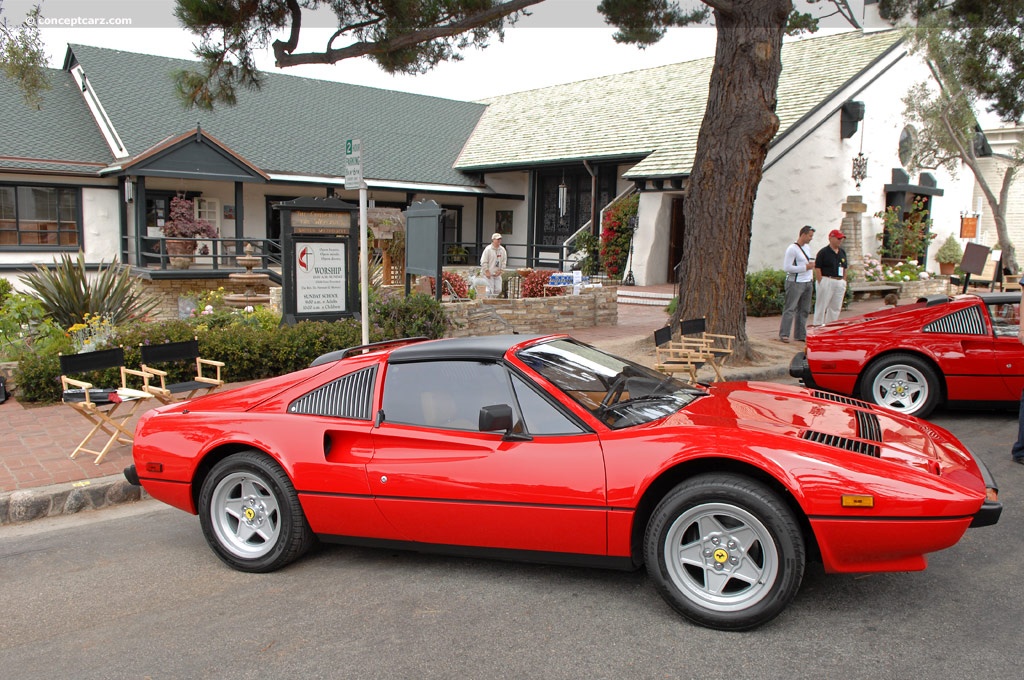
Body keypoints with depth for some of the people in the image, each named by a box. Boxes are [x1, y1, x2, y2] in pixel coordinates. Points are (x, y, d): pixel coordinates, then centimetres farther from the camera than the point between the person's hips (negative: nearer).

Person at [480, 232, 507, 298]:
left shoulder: (502, 249, 6)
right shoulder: (488, 249, -10)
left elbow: (504, 261, 11)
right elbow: (483, 262, -11)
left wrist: (500, 270, 0)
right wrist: (487, 272, -14)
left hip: (497, 273, 6)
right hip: (489, 273, -6)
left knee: (498, 289, 3)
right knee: (490, 289, -10)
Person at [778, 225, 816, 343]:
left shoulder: (806, 248, 18)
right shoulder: (792, 249, -10)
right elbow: (786, 267, -18)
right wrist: (806, 267, -15)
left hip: (807, 283, 9)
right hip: (795, 283, -8)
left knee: (804, 310, 8)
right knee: (790, 309, -9)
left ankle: (800, 335, 13)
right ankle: (784, 334, -7)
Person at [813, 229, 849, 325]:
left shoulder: (842, 252, 14)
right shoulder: (823, 252, -7)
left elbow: (844, 269, 18)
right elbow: (817, 268, -10)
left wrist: (844, 283, 12)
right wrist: (821, 283, -15)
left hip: (840, 283, 7)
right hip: (827, 281, -7)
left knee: (836, 308, 9)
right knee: (821, 307, -4)